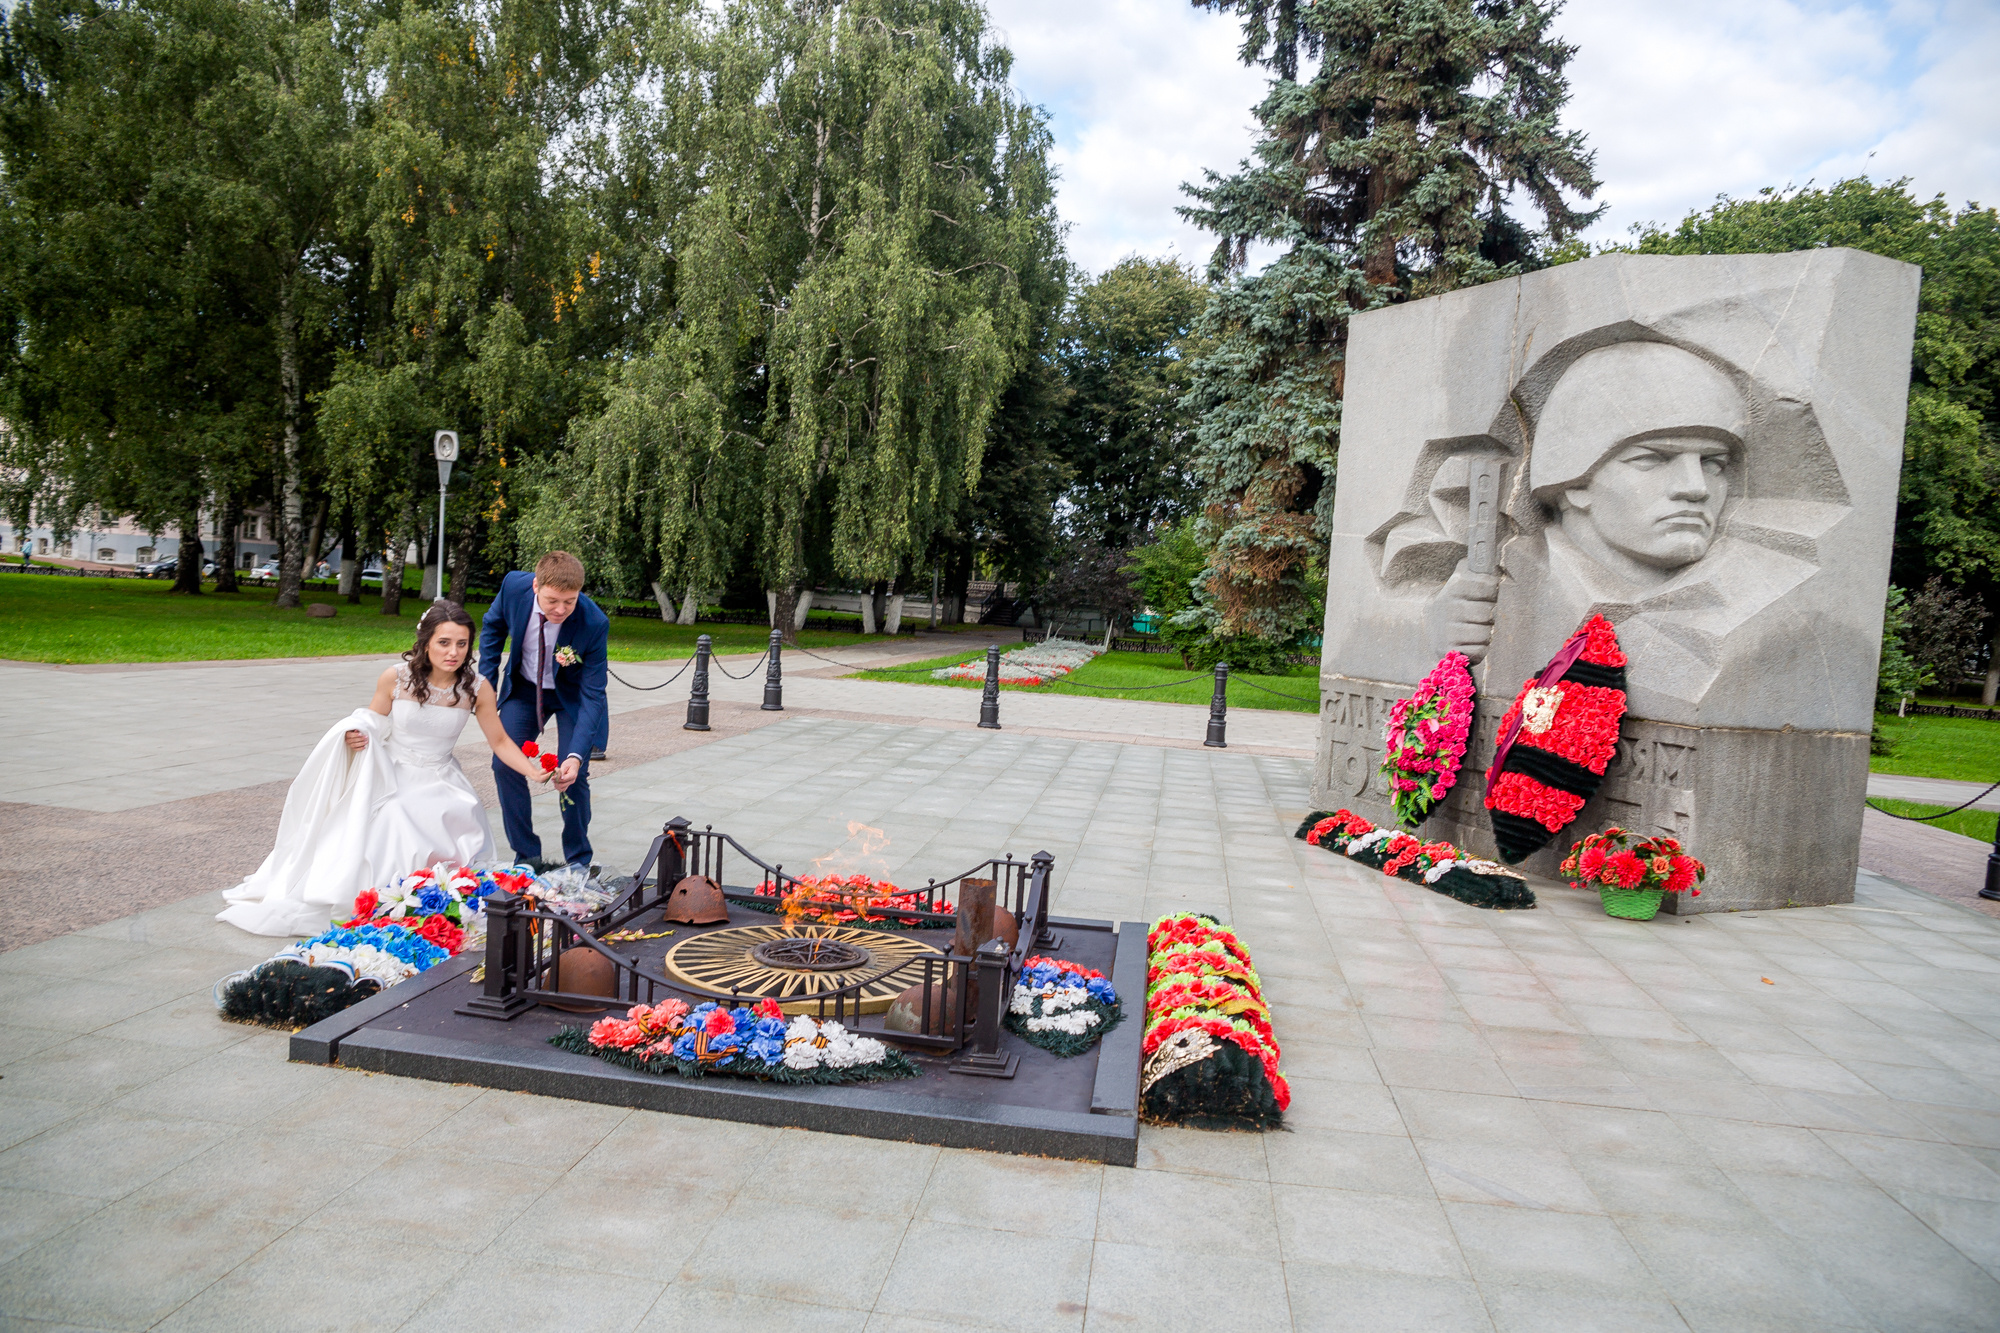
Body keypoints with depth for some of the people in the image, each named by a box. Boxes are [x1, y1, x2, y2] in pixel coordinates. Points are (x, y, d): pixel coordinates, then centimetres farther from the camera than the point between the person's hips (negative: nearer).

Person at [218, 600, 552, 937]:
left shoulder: (477, 689, -9)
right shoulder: (395, 679, -11)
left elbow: (500, 741, -3)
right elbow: (372, 723, 4)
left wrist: (535, 772, -16)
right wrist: (354, 736, -19)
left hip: (440, 785, 1)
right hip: (390, 779, -1)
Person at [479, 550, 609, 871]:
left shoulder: (594, 623, -35)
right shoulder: (514, 586, -27)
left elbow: (592, 696, -31)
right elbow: (493, 626, -2)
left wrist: (576, 756, -41)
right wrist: (487, 682, -5)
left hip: (573, 695, -3)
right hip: (523, 687, 3)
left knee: (573, 775, -11)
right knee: (504, 765, -4)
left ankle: (579, 861, 10)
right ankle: (526, 855, 11)